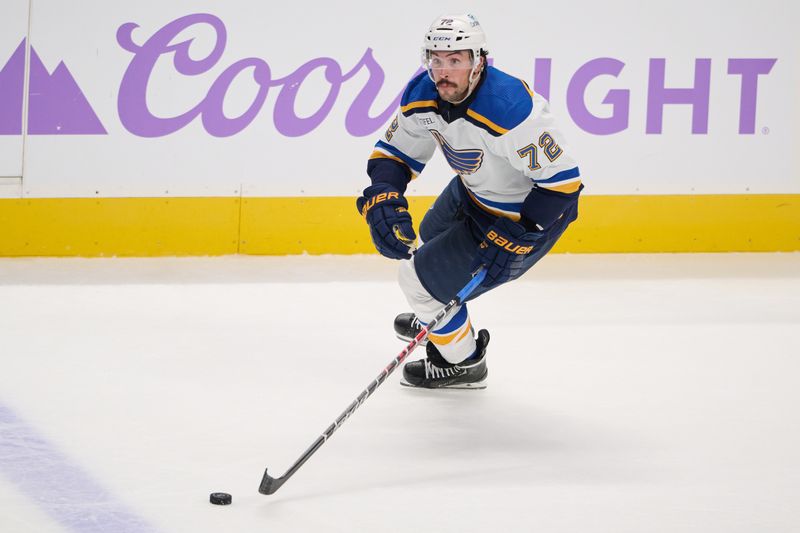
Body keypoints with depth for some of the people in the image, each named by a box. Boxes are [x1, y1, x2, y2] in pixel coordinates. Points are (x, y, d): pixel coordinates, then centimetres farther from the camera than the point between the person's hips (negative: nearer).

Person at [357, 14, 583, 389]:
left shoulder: (509, 109, -38)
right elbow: (394, 152, -1)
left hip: (529, 213, -9)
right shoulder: (421, 96, -15)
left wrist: (515, 238, -32)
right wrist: (383, 199, -21)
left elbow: (561, 179, -33)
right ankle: (435, 321, 64)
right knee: (430, 242, 33)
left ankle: (463, 362, 22)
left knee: (423, 279, -5)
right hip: (472, 191, 9)